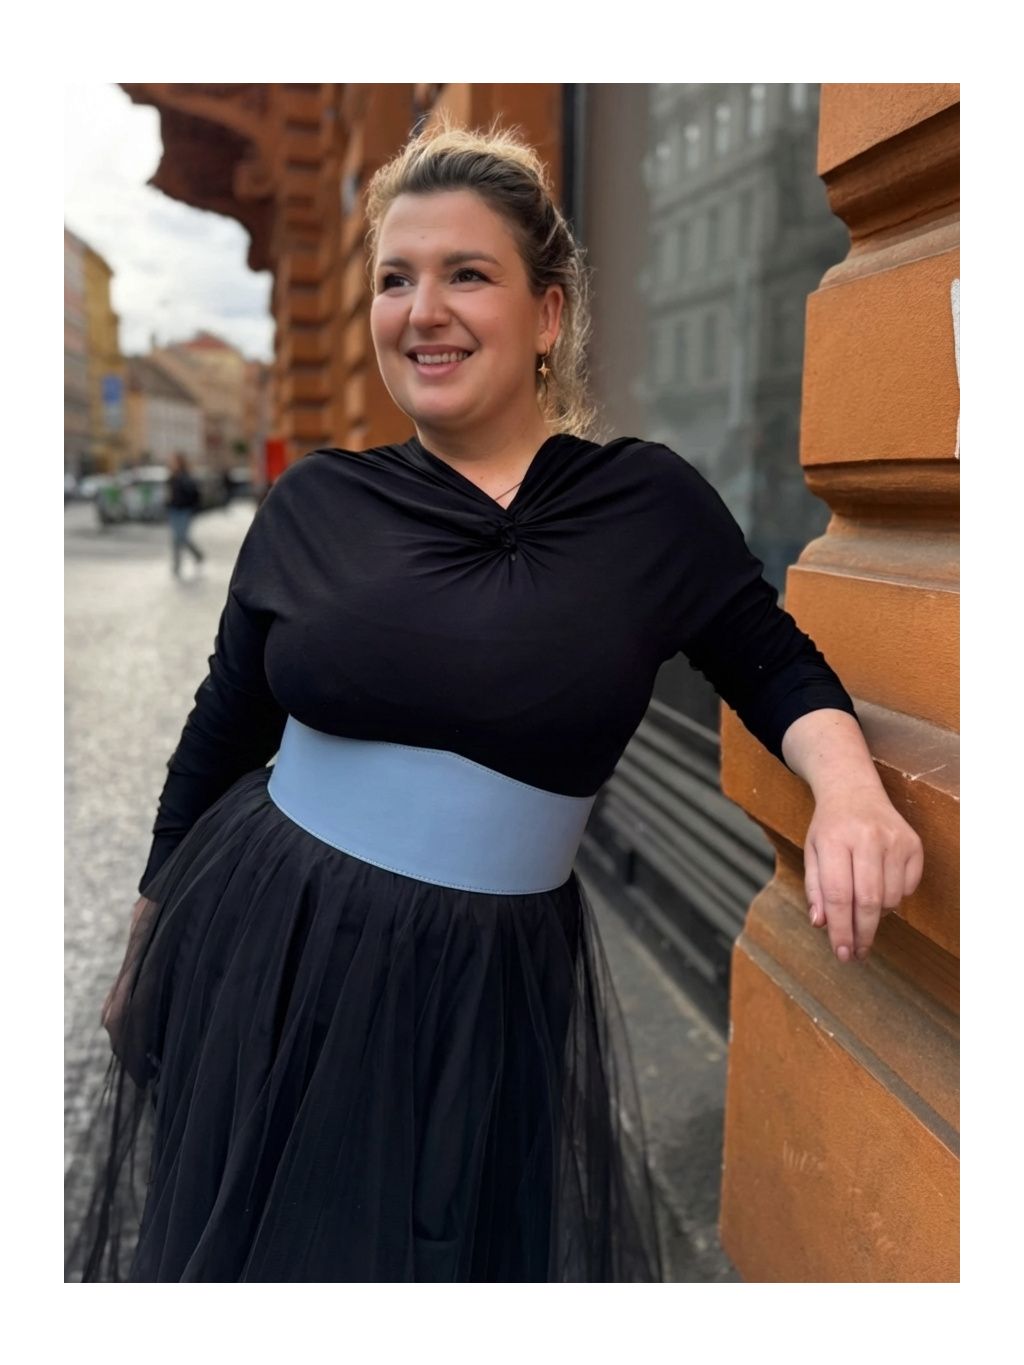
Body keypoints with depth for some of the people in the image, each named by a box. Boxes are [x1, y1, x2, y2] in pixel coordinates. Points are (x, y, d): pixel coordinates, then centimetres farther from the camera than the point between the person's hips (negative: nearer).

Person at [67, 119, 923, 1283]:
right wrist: (140, 956, 13)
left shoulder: (648, 500, -7)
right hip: (255, 949, 2)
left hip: (488, 990, -1)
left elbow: (776, 669, 4)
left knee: (457, 1250, 16)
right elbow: (221, 736, 5)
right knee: (240, 1250, 19)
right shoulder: (315, 501, -3)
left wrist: (847, 787, -18)